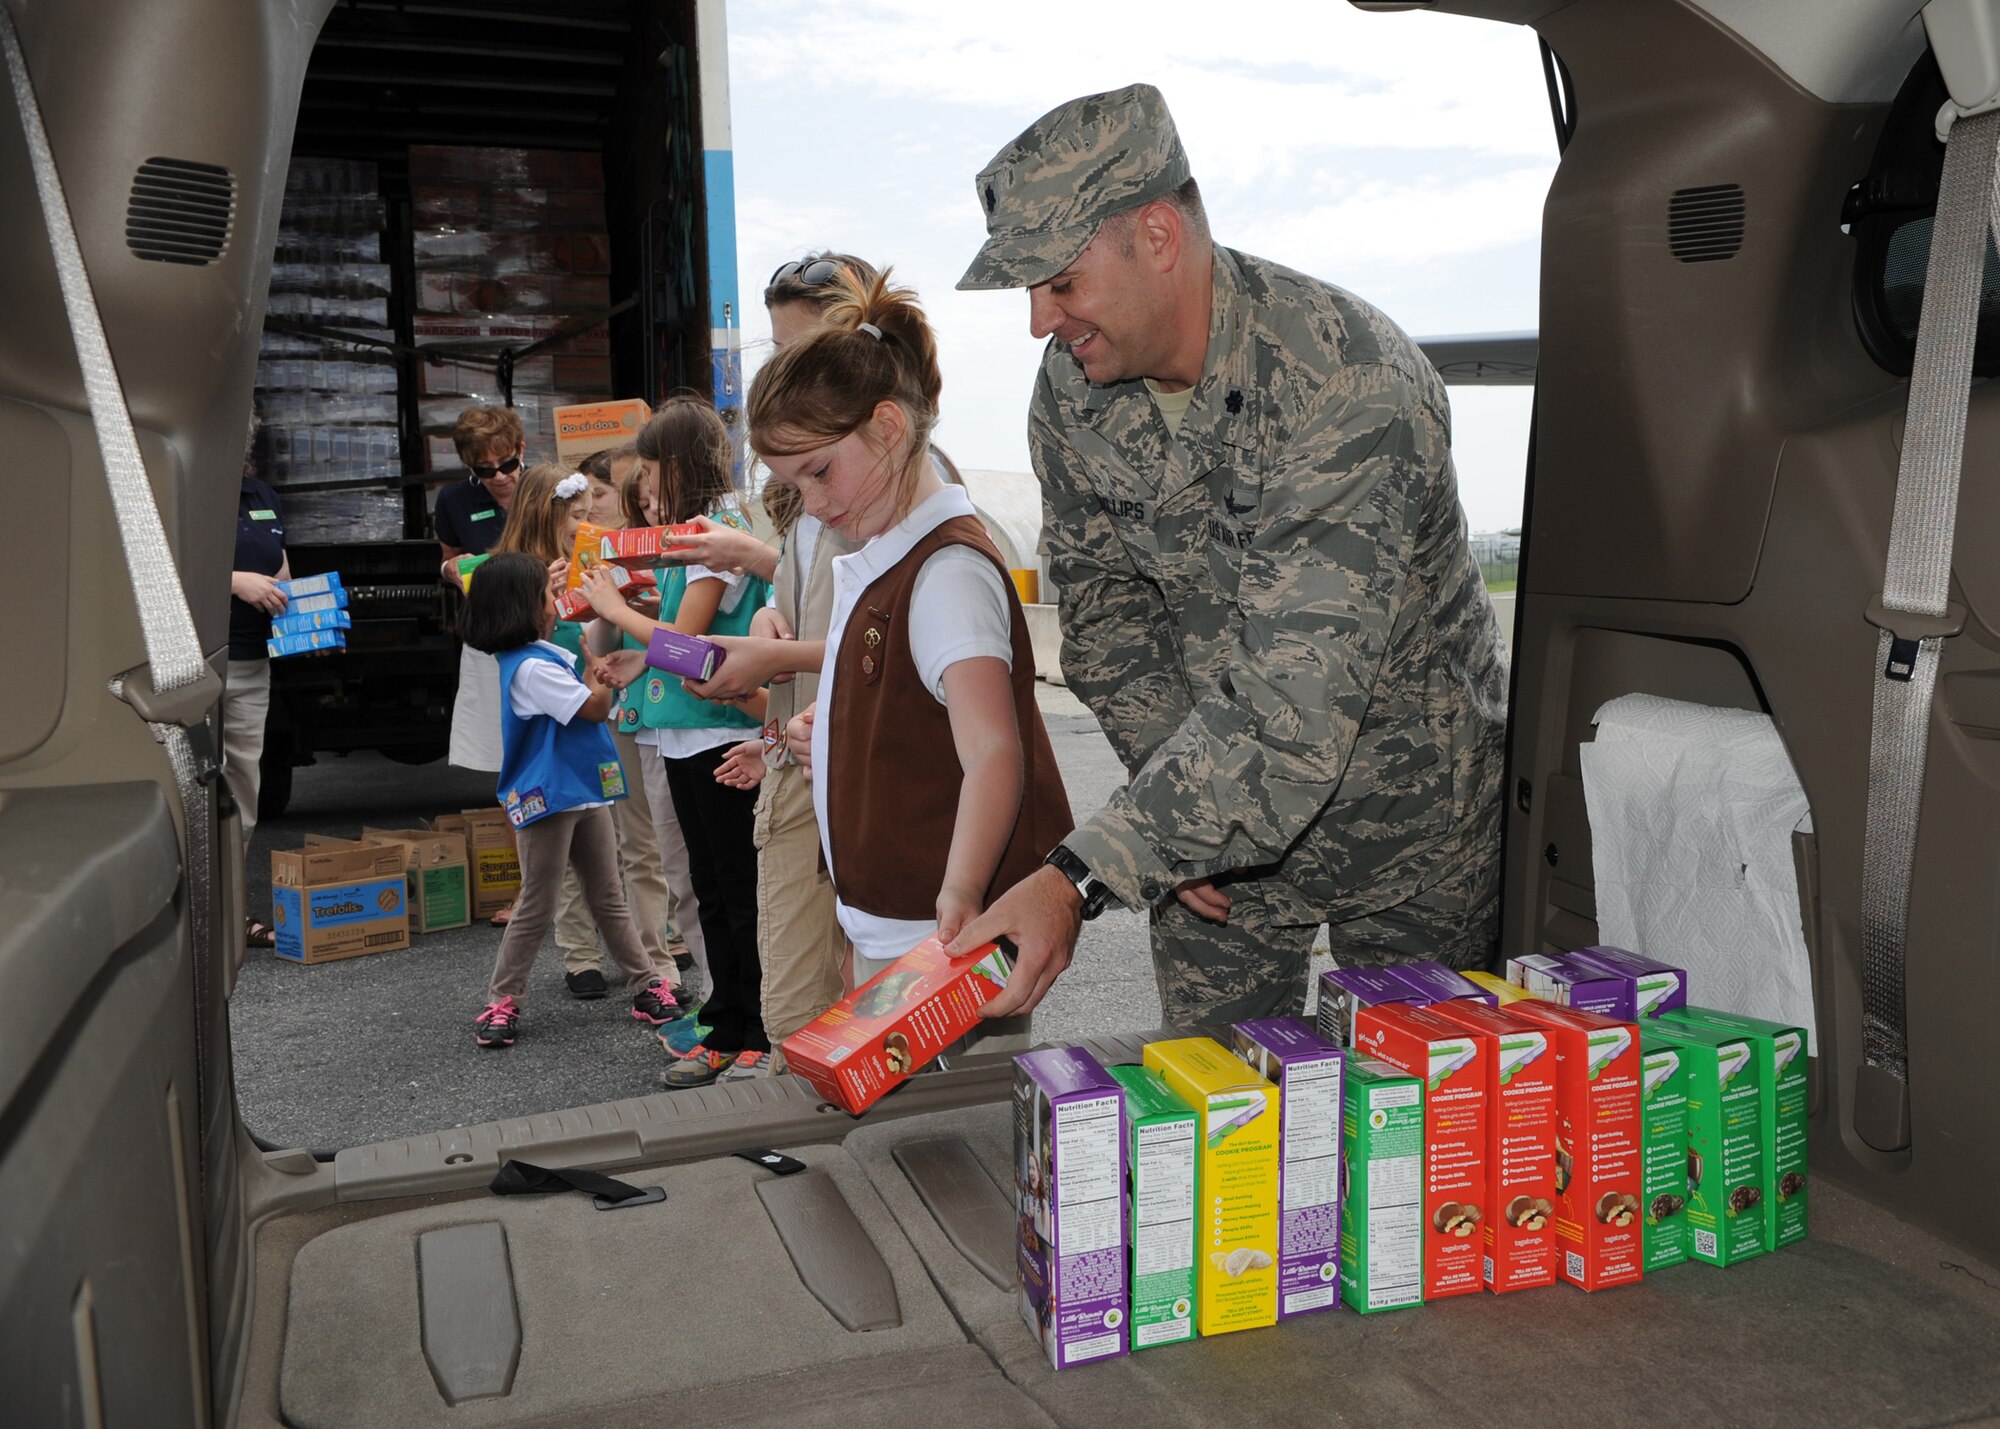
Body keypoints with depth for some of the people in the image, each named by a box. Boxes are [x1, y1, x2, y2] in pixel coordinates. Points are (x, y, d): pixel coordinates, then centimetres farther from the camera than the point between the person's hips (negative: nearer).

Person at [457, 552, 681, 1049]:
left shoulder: (545, 655, 9)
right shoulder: (530, 668, -21)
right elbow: (596, 706, -20)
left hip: (585, 793, 9)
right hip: (548, 801, -9)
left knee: (609, 900, 14)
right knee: (535, 908, 2)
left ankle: (645, 986, 22)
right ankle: (502, 1002, 15)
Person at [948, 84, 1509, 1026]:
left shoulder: (1351, 387, -31)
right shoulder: (1072, 385, -10)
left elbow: (1295, 699, -37)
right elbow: (1101, 599, 1)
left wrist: (1082, 876, -41)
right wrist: (1174, 807, -10)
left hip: (1406, 808, -4)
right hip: (1218, 822, 5)